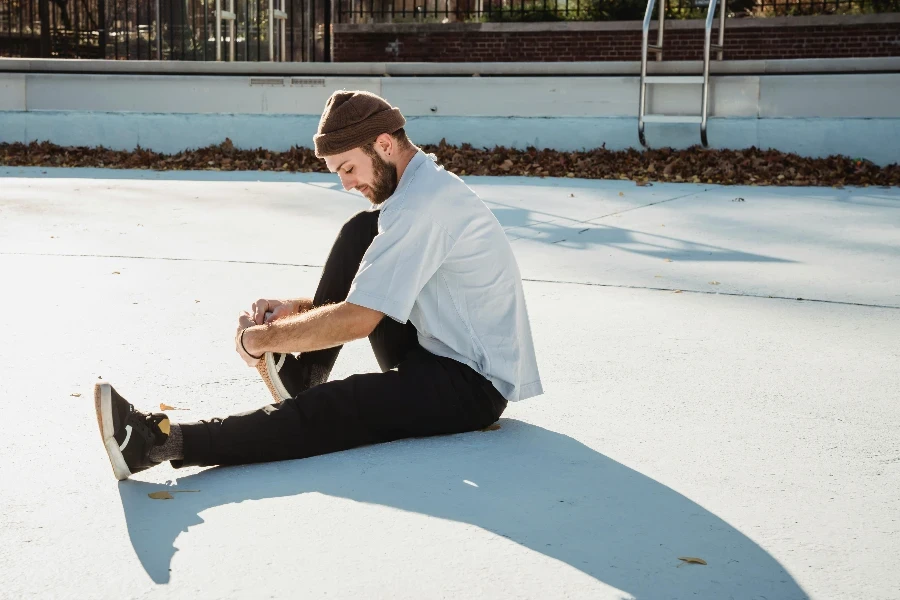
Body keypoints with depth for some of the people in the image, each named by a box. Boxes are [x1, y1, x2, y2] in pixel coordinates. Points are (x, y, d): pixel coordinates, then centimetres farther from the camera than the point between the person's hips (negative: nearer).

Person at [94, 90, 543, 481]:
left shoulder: (422, 204, -22)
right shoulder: (426, 185, 11)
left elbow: (358, 320, -26)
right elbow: (366, 299, 17)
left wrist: (263, 338, -13)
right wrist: (294, 309, 0)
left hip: (472, 386, -10)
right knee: (359, 233, 2)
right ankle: (301, 375, -1)